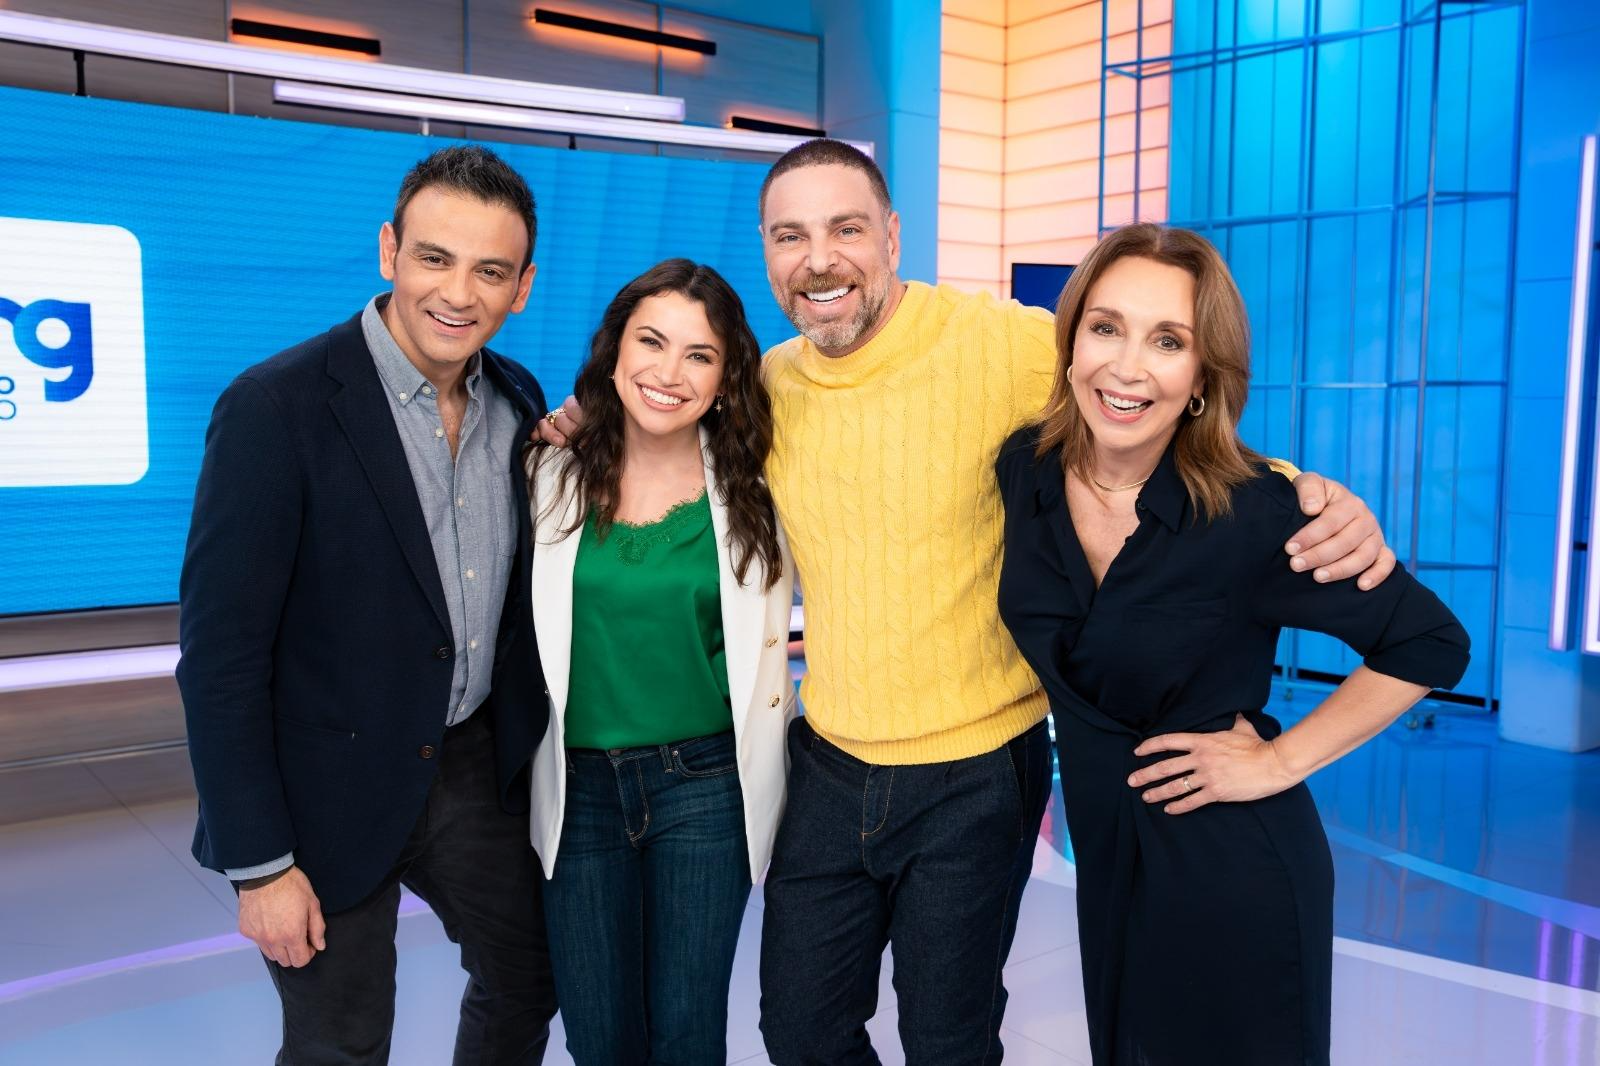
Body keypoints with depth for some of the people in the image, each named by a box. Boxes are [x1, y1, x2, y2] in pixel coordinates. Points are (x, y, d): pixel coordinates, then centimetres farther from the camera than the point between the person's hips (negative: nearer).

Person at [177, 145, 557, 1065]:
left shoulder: (520, 400, 0)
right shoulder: (276, 407, -19)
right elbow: (220, 652, -17)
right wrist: (260, 864, -16)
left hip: (481, 772, 5)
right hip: (333, 794, -5)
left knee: (528, 986, 20)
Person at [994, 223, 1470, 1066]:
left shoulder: (1252, 517, -24)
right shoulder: (1024, 468, -9)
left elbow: (1432, 645, -13)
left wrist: (1281, 761, -14)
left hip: (1233, 870, -5)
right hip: (1102, 848, 5)